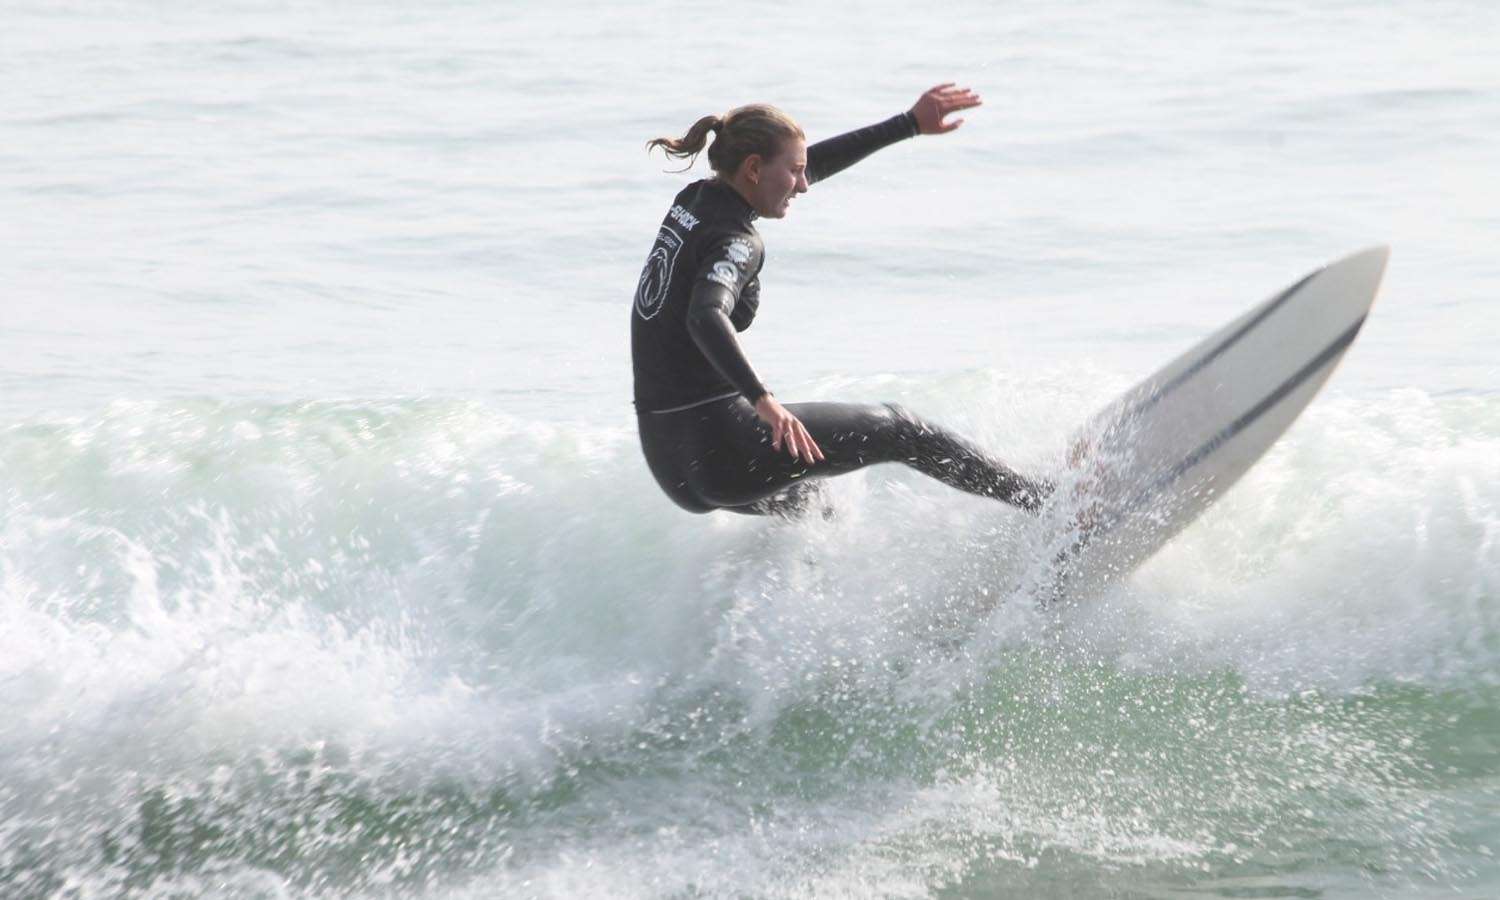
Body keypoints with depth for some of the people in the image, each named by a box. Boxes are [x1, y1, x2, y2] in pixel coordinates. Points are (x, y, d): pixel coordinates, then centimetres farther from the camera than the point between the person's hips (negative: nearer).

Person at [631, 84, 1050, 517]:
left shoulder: (696, 200, 9)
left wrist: (910, 123, 20)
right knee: (896, 430, 6)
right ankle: (1044, 501, 13)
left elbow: (817, 163, 17)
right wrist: (762, 399, -51)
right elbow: (705, 317, -39)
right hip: (716, 445, -9)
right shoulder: (733, 242, -18)